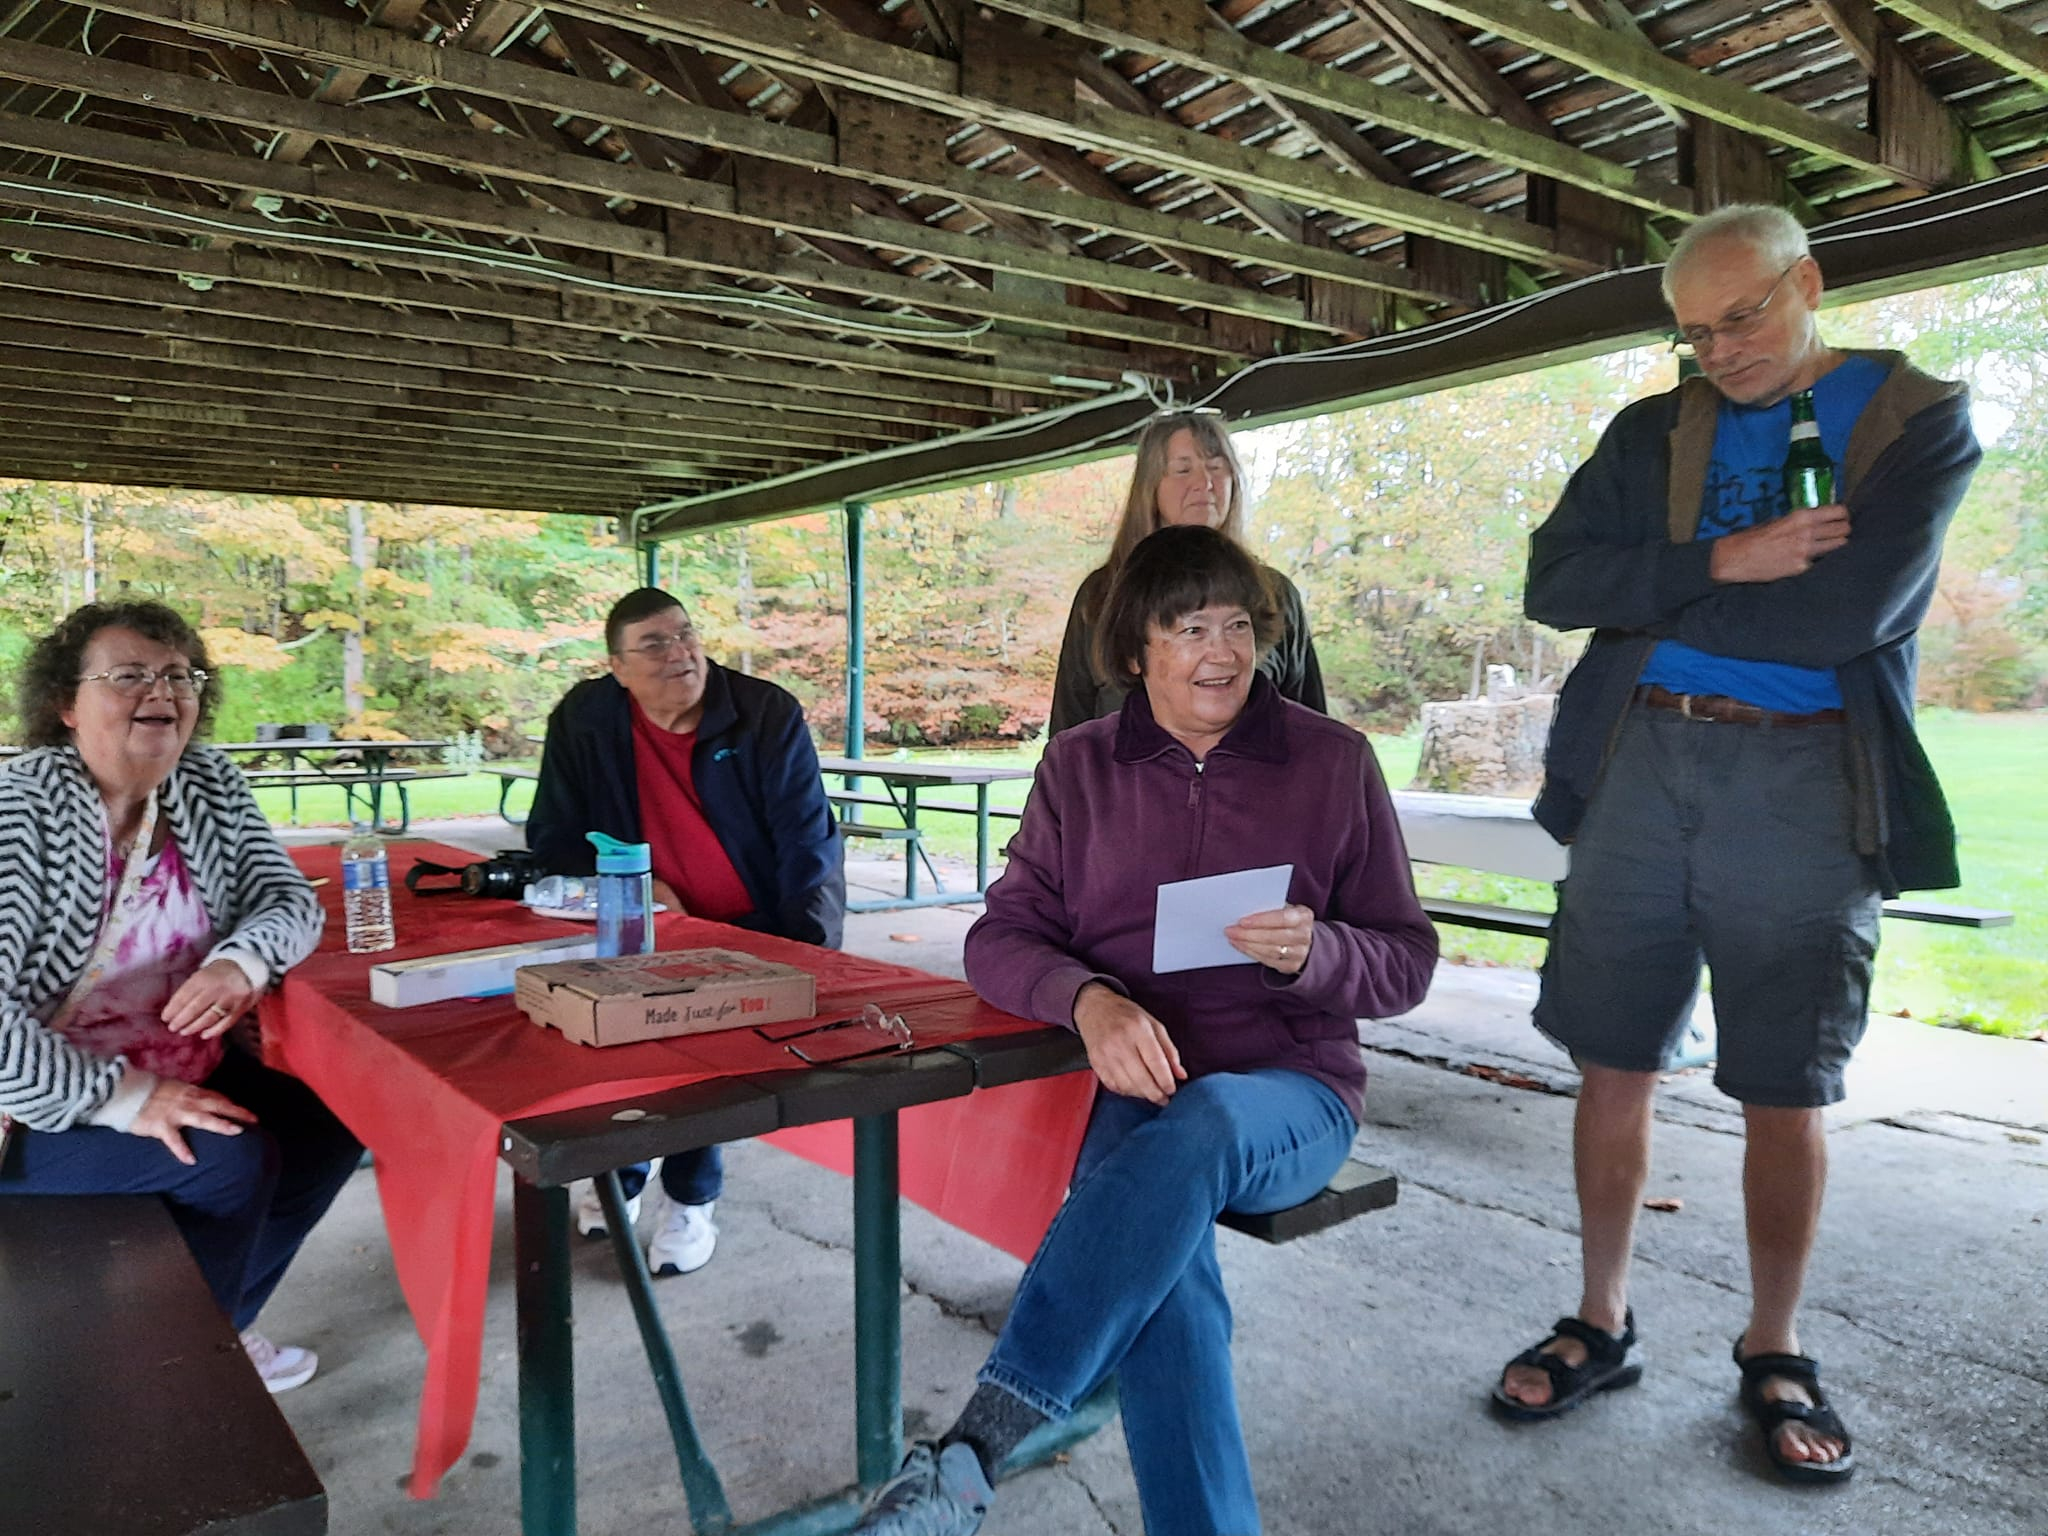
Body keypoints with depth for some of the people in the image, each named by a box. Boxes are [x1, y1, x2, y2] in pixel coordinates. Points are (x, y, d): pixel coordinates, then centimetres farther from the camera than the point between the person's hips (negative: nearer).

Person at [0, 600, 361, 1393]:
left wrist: (242, 960, -24)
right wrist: (119, 1097, -29)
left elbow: (288, 897, -1)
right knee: (231, 1157, -23)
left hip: (181, 1074, 7)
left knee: (334, 1122, -2)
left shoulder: (210, 784, -1)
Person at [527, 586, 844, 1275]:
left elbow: (808, 848, -10)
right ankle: (619, 1171, 14)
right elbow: (553, 839, 4)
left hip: (754, 931, -2)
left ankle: (690, 1198, 0)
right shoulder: (582, 720, -3)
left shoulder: (768, 715, -9)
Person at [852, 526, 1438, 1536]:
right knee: (1165, 1259, -35)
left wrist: (1314, 954, -16)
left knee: (1200, 1126, -38)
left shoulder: (1335, 762, 6)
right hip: (1133, 1086, 1)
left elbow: (1407, 961, 8)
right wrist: (1088, 999, -19)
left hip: (1290, 1095, -1)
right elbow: (1001, 937, 5)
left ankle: (971, 1454, -37)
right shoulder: (1079, 767, 9)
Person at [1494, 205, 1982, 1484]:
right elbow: (1554, 582, -1)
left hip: (1805, 784, -2)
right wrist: (1721, 566, -13)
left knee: (1786, 1092, 5)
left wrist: (1652, 596, -5)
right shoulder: (1655, 432, 12)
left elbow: (1846, 618, -13)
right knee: (1615, 1068, 6)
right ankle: (1604, 1327, 22)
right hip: (1642, 764, 3)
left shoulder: (1921, 420, 3)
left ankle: (1776, 1353, 24)